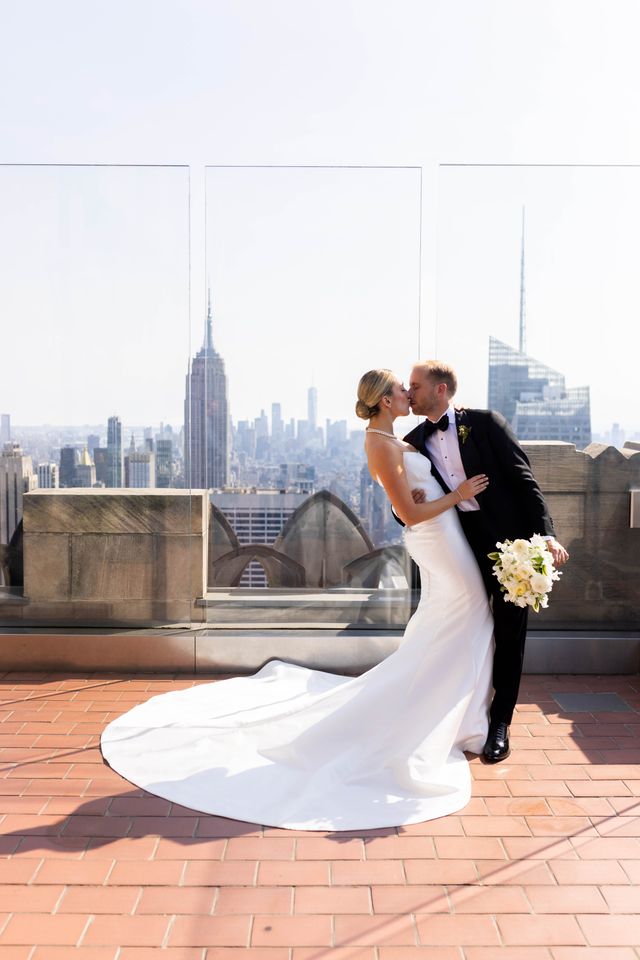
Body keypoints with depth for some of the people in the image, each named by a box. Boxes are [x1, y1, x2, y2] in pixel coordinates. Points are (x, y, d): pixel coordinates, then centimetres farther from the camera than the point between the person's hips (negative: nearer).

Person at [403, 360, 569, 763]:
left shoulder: (486, 423, -4)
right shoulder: (414, 442, 7)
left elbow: (524, 478, -8)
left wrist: (546, 533, -17)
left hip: (509, 538, -3)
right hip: (462, 545, 4)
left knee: (509, 633, 5)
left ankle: (501, 722, 20)